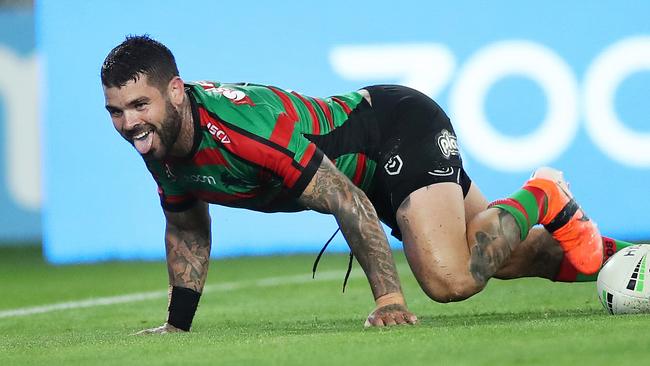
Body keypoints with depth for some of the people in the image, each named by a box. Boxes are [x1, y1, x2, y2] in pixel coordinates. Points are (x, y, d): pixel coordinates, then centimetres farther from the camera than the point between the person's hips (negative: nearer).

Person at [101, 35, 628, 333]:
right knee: (498, 258, 16)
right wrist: (177, 324, 5)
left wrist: (389, 297, -32)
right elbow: (186, 227, 10)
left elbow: (349, 202, -33)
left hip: (404, 124, -8)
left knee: (451, 279, -26)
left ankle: (541, 202, 1)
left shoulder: (239, 126, -37)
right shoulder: (159, 145, -11)